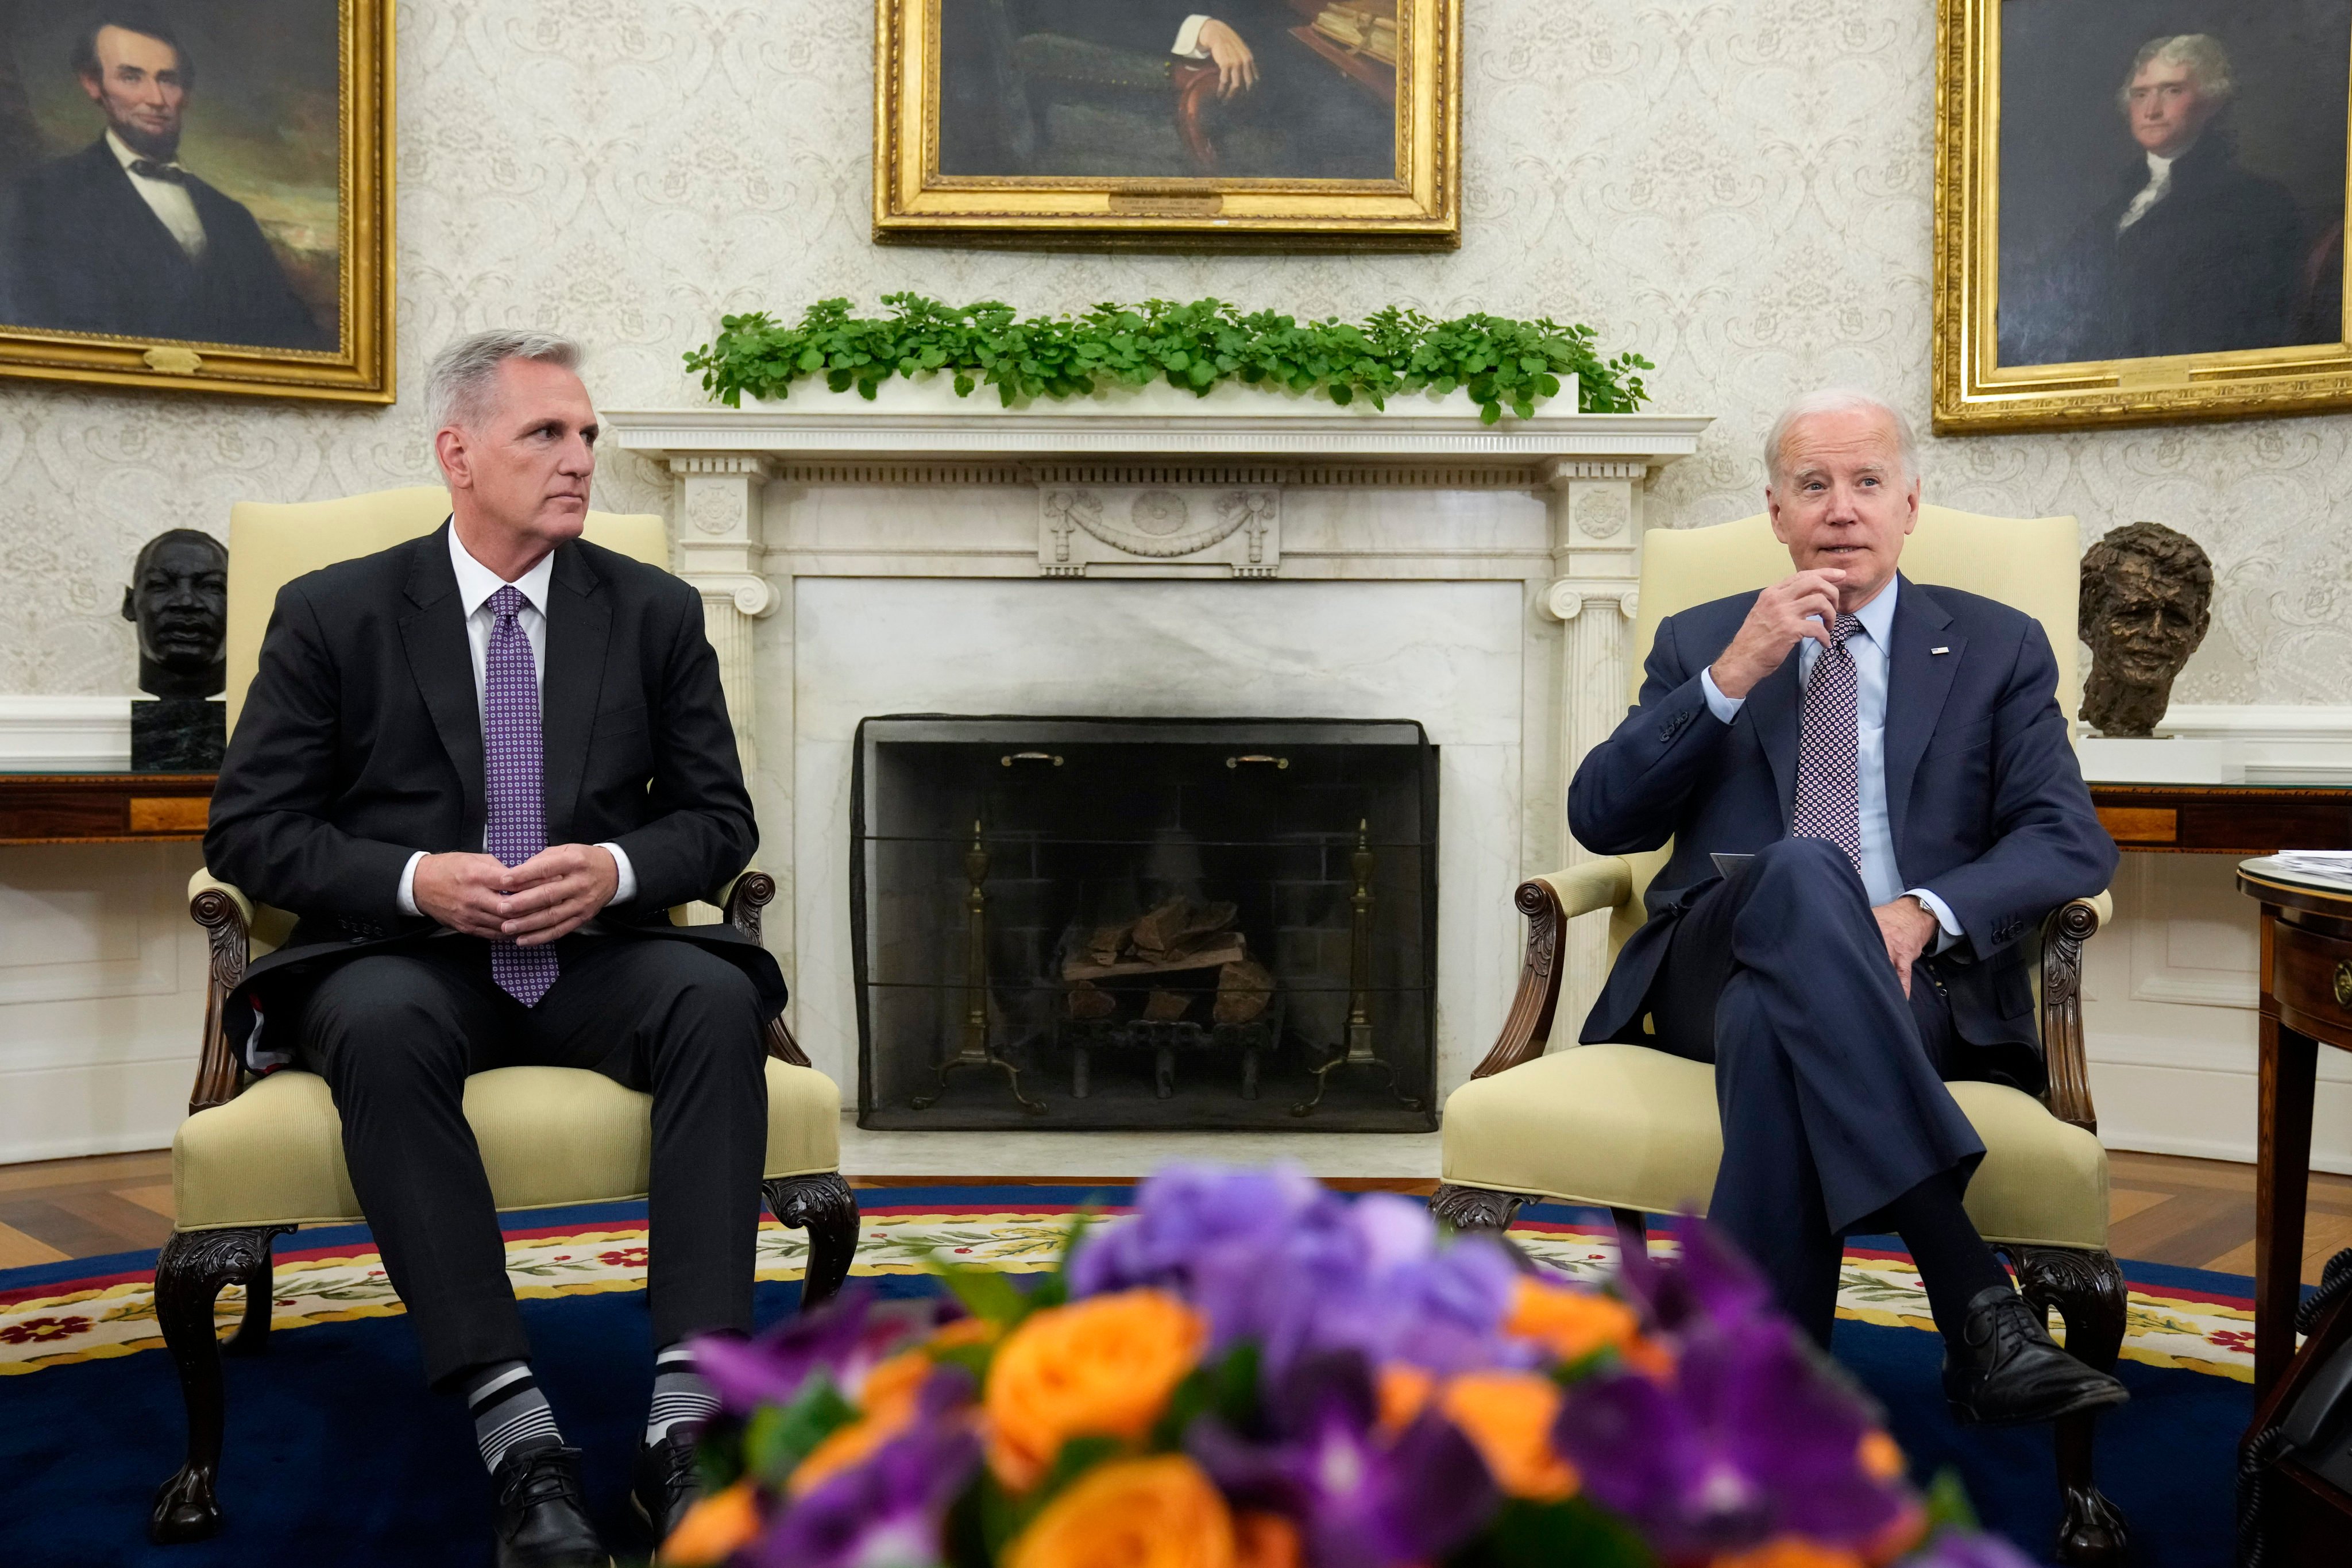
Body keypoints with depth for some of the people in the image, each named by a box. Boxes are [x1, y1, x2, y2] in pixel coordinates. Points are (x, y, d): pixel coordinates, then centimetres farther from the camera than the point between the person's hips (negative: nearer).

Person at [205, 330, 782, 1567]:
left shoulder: (657, 612, 10)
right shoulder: (332, 614, 5)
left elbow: (719, 818, 10)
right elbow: (249, 828, 2)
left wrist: (616, 868, -13)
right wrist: (415, 880, -15)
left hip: (594, 956, 2)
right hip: (404, 955, -1)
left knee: (716, 1001, -31)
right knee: (382, 1032, -37)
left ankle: (686, 1421, -35)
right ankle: (518, 1439, -37)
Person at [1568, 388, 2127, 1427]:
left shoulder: (1998, 649, 18)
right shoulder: (1697, 643, 20)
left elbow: (2070, 841, 5)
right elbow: (1598, 821, 6)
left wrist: (1924, 911, -17)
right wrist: (1733, 676, -6)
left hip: (1912, 986, 0)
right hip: (1715, 968, 1)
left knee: (1772, 1020, -39)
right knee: (1802, 870, -38)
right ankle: (1977, 1303, -45)